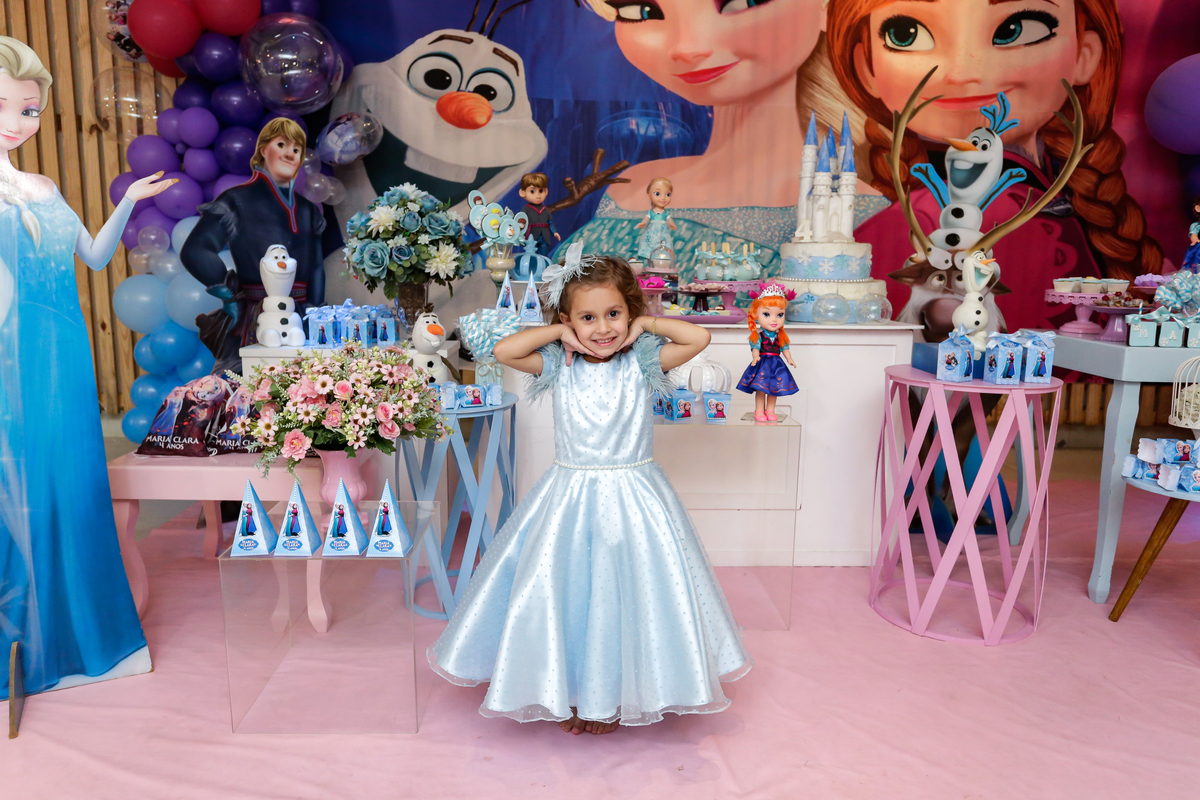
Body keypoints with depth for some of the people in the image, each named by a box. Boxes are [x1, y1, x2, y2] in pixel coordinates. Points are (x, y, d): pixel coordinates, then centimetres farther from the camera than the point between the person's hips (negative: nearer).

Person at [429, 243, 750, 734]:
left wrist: (645, 324, -8)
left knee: (626, 593, 7)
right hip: (570, 498, 1)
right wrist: (559, 333, -9)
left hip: (631, 500, -1)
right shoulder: (558, 366, -3)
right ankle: (569, 691, 30)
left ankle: (614, 695, 28)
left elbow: (699, 338, -14)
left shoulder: (642, 362, -5)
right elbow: (503, 350, -13)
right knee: (563, 593, 8)